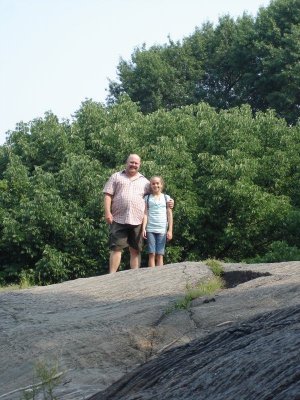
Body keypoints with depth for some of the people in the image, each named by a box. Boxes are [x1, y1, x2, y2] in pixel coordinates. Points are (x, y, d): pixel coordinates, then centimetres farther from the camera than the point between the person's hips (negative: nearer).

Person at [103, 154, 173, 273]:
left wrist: (167, 202, 4)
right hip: (118, 220, -2)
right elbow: (108, 195, 4)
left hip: (137, 221, 2)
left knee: (135, 250, 5)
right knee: (116, 248, -5)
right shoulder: (116, 177, 12)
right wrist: (107, 212, -8)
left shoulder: (144, 181, 18)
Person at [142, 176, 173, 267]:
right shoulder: (147, 198, 10)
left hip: (162, 230, 0)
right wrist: (143, 228, -7)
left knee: (160, 255, -3)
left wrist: (170, 230, 0)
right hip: (150, 229, 0)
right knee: (152, 254, -5)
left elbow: (169, 214, 7)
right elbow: (145, 214, 4)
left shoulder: (166, 198, 10)